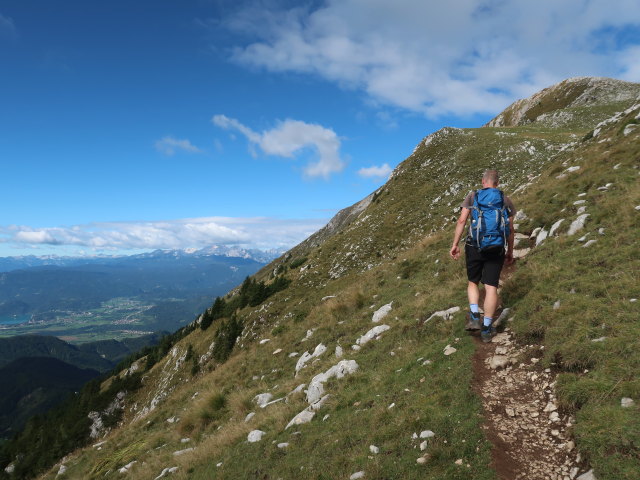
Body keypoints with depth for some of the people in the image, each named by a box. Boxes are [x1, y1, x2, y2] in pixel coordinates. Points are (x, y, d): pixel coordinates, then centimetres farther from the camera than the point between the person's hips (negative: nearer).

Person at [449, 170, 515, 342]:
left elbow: (461, 221, -5)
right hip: (496, 249, 0)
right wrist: (510, 252, 16)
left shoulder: (472, 196, 3)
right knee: (491, 287, 4)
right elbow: (510, 229, 7)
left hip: (474, 246, 0)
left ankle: (475, 317, 2)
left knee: (473, 282, 19)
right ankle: (486, 329, 7)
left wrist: (455, 244, -2)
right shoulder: (506, 200, 6)